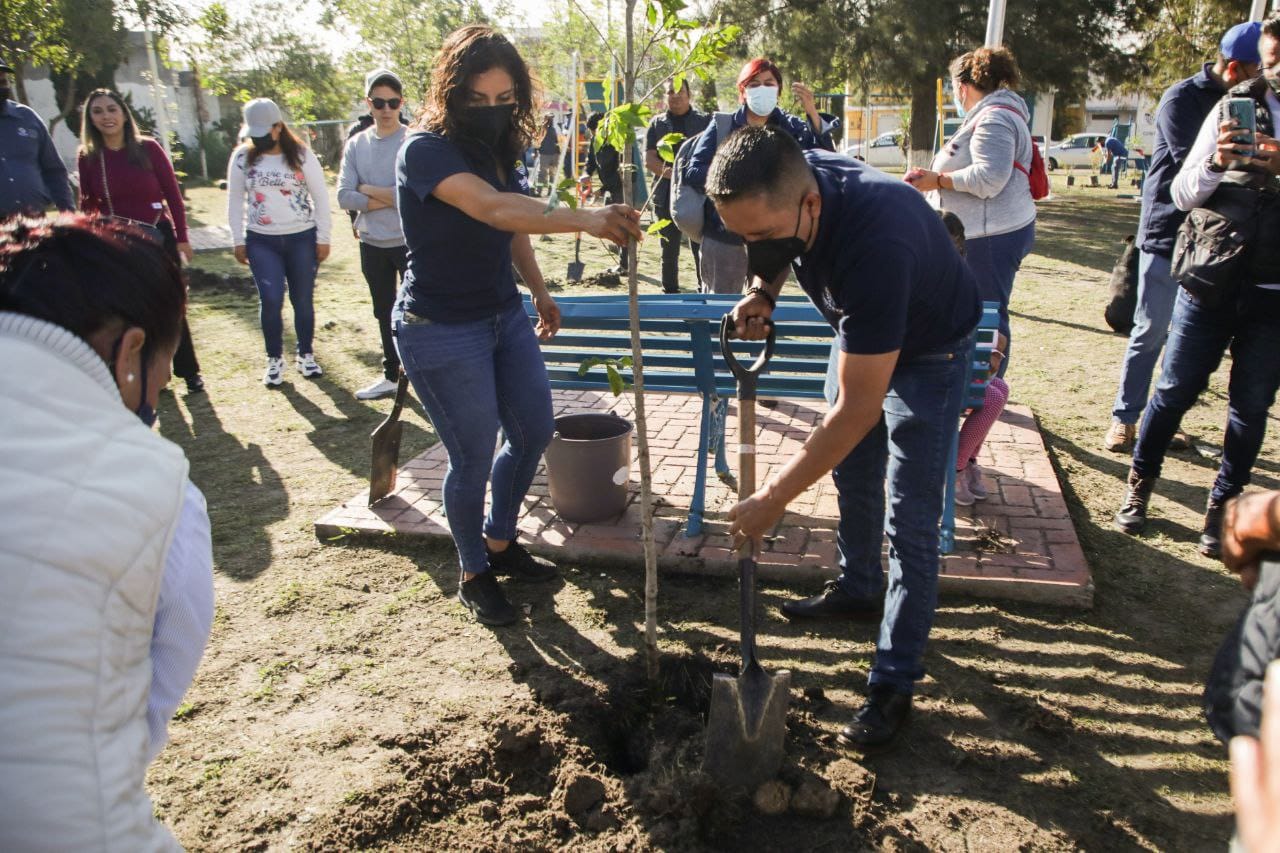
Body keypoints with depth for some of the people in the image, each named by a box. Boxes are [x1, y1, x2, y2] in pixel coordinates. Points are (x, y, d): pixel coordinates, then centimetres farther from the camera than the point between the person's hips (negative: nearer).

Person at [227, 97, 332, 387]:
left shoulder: (301, 154, -3)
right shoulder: (242, 157, 1)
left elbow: (321, 197, -1)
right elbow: (235, 200, 7)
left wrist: (322, 238, -3)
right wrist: (238, 240, 4)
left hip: (302, 238, 0)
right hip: (261, 242, 1)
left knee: (303, 301, 6)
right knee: (270, 300, -8)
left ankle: (305, 355, 23)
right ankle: (275, 359, 8)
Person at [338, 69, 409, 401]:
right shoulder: (356, 144, 4)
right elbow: (344, 196, -3)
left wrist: (370, 191, -12)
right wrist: (391, 199, -14)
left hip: (410, 242, -5)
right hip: (372, 244, 5)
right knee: (384, 313, 16)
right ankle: (391, 375, 31)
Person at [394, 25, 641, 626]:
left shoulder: (498, 148, 4)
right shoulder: (426, 150, -21)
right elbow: (494, 210, -39)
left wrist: (538, 291, 18)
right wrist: (587, 220, -51)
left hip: (504, 317, 8)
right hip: (441, 331, -8)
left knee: (533, 430, 14)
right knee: (474, 457, 0)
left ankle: (501, 543, 37)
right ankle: (473, 575, 25)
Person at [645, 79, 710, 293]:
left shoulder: (705, 121, 7)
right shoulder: (657, 123, 10)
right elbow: (649, 161, 0)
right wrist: (674, 173, -17)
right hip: (666, 197, 2)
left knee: (701, 249, -3)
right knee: (669, 251, 9)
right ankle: (670, 292, 19)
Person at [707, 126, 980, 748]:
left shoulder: (876, 243, -45)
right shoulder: (789, 185, -23)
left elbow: (858, 409, -40)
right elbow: (777, 253, 5)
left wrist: (774, 498, -35)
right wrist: (763, 289, -19)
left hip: (928, 351, -7)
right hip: (861, 333, 8)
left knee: (909, 521, -8)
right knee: (852, 473, 20)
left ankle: (894, 686, 4)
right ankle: (858, 589, 43)